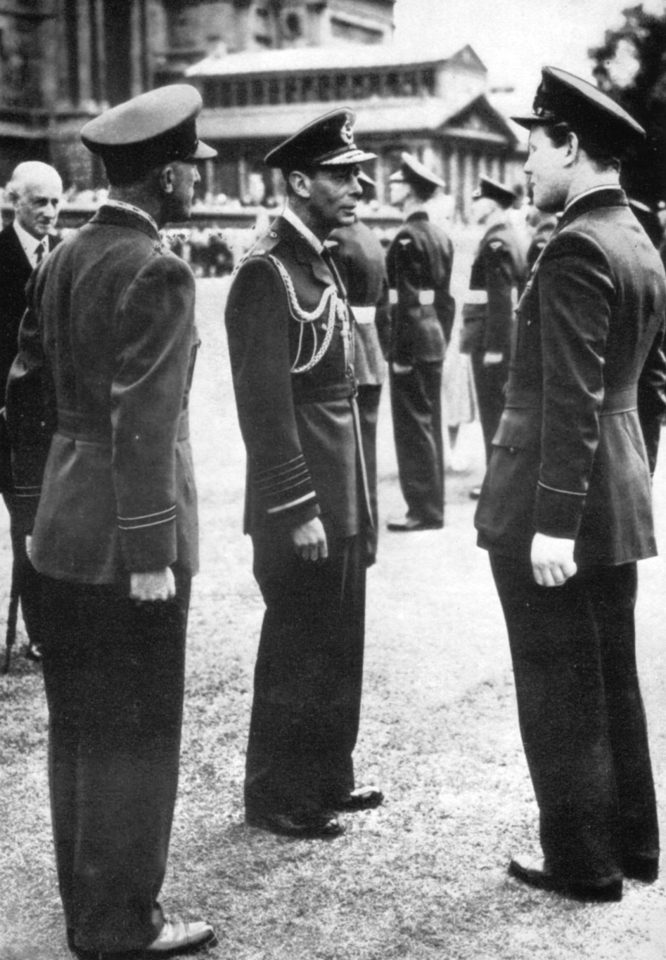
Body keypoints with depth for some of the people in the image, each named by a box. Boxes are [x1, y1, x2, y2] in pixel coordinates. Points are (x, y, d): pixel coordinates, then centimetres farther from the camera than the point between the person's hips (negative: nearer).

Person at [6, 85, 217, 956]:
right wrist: (151, 552, -18)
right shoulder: (156, 271, -16)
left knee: (78, 725, 16)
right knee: (136, 733, 3)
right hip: (123, 536, -8)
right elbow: (144, 424, -20)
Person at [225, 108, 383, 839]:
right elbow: (265, 404, -21)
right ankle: (278, 797, 18)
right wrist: (298, 509, -21)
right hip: (300, 508, -9)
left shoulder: (320, 262, 13)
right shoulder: (266, 272, -16)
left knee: (338, 649, 18)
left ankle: (326, 778, 32)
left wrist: (352, 500, 16)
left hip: (340, 501, 9)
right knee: (296, 654, 3)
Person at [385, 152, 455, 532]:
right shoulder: (441, 236, 12)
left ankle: (425, 509, 2)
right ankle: (432, 503, 20)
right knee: (430, 423, 13)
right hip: (435, 340, 9)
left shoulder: (408, 238, -15)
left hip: (412, 343, -9)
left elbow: (406, 301, -19)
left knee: (414, 426, -2)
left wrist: (400, 354, -17)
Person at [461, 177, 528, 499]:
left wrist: (493, 345, -22)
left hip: (493, 338, -10)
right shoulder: (515, 236, 14)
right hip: (511, 336, 10)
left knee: (494, 412, -2)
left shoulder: (496, 242, -16)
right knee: (506, 409, 15)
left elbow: (500, 299, -21)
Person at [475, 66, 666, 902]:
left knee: (559, 693, 3)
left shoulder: (576, 250, -17)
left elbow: (572, 399, -22)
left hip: (550, 504, -9)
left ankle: (583, 864, 14)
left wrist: (552, 522, -22)